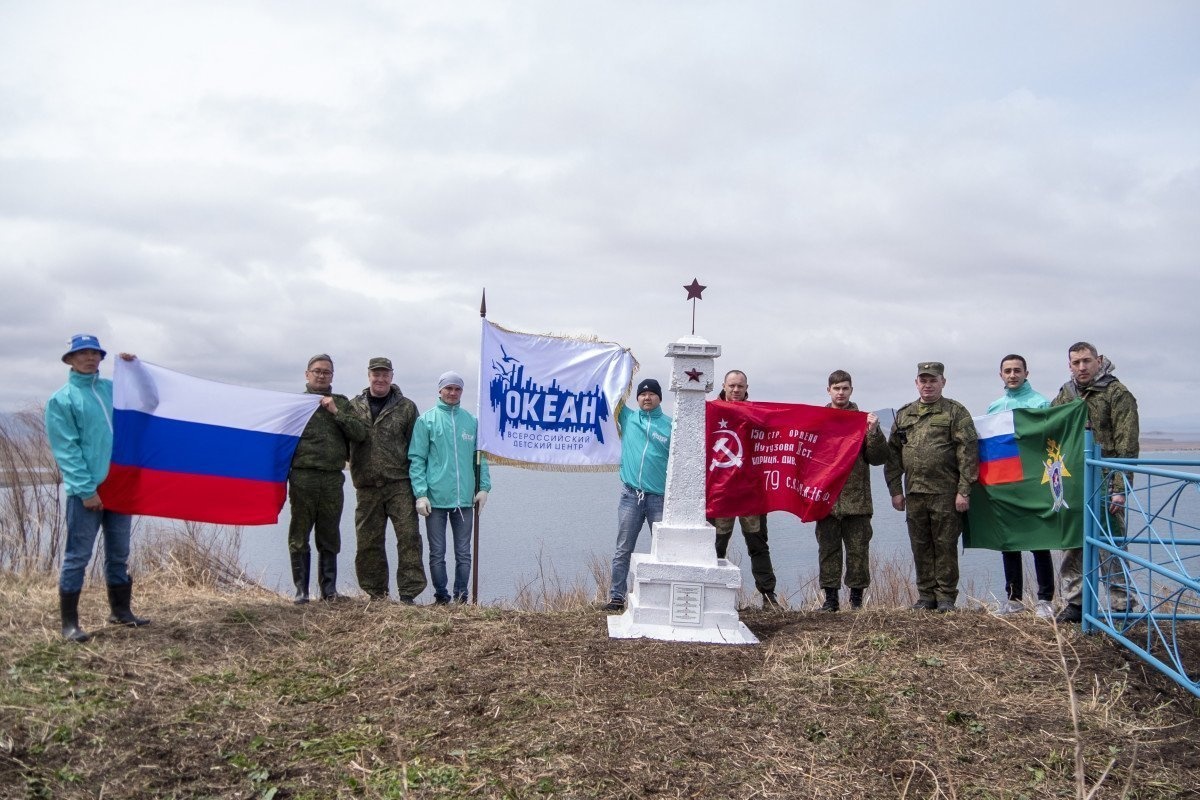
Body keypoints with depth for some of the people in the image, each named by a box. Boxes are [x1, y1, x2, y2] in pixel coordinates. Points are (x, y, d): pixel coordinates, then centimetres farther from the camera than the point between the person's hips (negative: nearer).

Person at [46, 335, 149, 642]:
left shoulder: (112, 388, 11)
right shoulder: (61, 399, -5)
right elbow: (66, 449, -10)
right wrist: (86, 489, -16)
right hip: (85, 491, -5)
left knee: (119, 554, 14)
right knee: (78, 556, -1)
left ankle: (120, 610, 27)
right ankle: (69, 622, 8)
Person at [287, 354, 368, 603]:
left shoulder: (342, 403, 15)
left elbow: (360, 433, 3)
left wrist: (336, 412, -6)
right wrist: (284, 473, -6)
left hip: (333, 479, 2)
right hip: (302, 477, -2)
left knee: (329, 538, 8)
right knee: (299, 537, 2)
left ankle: (329, 589, 16)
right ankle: (301, 590, 9)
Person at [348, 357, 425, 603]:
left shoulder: (406, 407, 6)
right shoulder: (354, 406, 10)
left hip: (399, 484, -2)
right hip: (367, 487, 2)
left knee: (409, 535, -8)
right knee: (368, 541, 7)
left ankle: (408, 592, -3)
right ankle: (376, 592, 19)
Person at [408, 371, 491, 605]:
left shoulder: (472, 421, 9)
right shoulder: (426, 420, 1)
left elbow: (480, 457, 12)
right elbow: (417, 459, -3)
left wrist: (484, 487, 1)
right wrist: (420, 493, -12)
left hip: (464, 498, 2)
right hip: (435, 498, -2)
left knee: (463, 553, 7)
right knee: (437, 553, 5)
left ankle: (461, 598, 15)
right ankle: (441, 598, 14)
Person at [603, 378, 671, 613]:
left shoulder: (671, 425, 4)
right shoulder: (627, 417, 9)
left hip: (661, 498, -1)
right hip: (630, 496, 1)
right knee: (623, 550, 4)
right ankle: (617, 597, 10)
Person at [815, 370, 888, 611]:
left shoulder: (864, 420, 6)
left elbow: (878, 458, 1)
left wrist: (873, 432, -12)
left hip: (857, 498, 0)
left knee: (858, 549, 3)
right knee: (828, 548, 5)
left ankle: (857, 598, 14)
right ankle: (831, 597, 13)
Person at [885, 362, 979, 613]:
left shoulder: (956, 412, 1)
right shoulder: (903, 415, 15)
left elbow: (968, 452, -6)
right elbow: (892, 454, 15)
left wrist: (964, 490, -12)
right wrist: (895, 490, 8)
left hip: (946, 494, -4)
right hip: (914, 493, 4)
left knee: (945, 545, 1)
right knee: (920, 547, 9)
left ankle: (946, 596, 11)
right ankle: (926, 595, 18)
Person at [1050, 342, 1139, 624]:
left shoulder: (1118, 394, -6)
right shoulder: (1066, 394, 11)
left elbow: (1127, 446, -10)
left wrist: (1120, 489, -15)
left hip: (1105, 484, -6)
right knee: (1071, 544, 9)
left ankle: (1121, 606, 7)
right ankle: (1074, 603, 17)